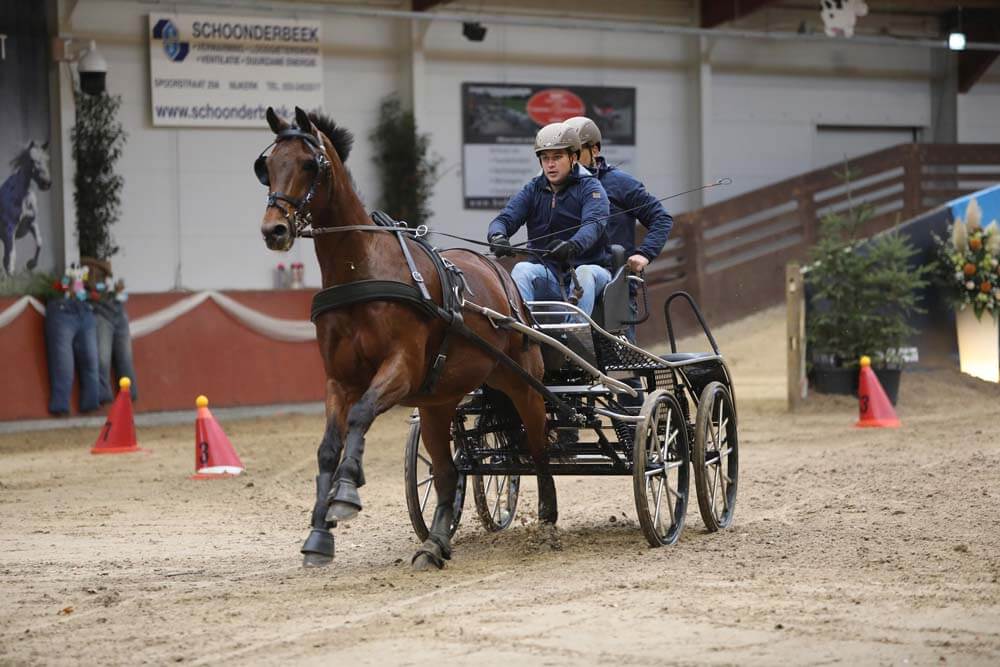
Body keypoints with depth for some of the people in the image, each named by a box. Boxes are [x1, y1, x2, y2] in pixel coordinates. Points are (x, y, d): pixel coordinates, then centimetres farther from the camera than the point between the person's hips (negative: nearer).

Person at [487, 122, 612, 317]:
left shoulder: (590, 187, -2)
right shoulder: (533, 189, 10)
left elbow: (594, 223, -21)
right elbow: (505, 218, -3)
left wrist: (572, 246, -44)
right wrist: (497, 237, -30)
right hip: (548, 275, 3)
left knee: (585, 273, -35)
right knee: (522, 269, -25)